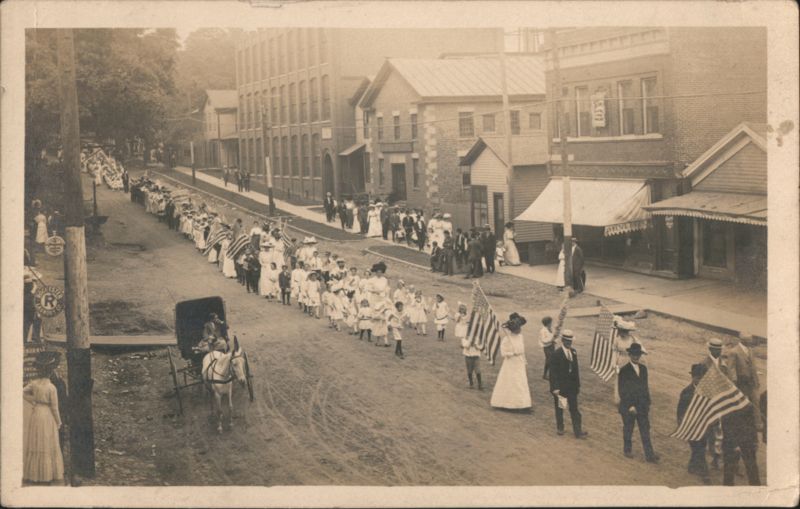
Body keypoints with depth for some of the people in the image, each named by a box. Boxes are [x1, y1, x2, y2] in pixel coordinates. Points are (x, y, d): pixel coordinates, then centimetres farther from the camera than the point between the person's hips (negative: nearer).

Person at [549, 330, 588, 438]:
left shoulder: (573, 352, 4)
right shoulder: (556, 354, -14)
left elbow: (576, 369, 10)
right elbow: (553, 372, -14)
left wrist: (578, 384, 10)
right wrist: (555, 388, -18)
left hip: (572, 386, 5)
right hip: (560, 387, -5)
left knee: (574, 409, 5)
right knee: (559, 408, 11)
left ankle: (578, 431, 6)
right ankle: (560, 428, 28)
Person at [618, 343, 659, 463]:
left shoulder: (643, 368, 5)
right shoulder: (624, 371, -12)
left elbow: (645, 387, 12)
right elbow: (622, 391, -14)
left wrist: (647, 403, 11)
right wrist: (629, 406, -17)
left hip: (642, 406, 4)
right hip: (628, 407, -4)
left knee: (646, 431, 2)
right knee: (628, 430, 11)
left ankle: (649, 455, 2)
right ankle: (627, 450, 31)